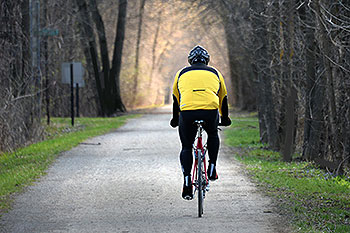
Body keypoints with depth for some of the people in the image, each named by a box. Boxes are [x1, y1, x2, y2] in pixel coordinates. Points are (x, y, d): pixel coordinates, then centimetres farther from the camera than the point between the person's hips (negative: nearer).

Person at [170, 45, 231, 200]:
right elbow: (223, 98, 36)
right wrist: (225, 119, 51)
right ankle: (212, 169, 21)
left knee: (186, 147, 13)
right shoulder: (215, 73, 26)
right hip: (210, 111, 0)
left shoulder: (181, 74, 26)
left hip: (187, 113, 0)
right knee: (213, 135, 32)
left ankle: (187, 184, -3)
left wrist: (175, 120, 49)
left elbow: (176, 99, 35)